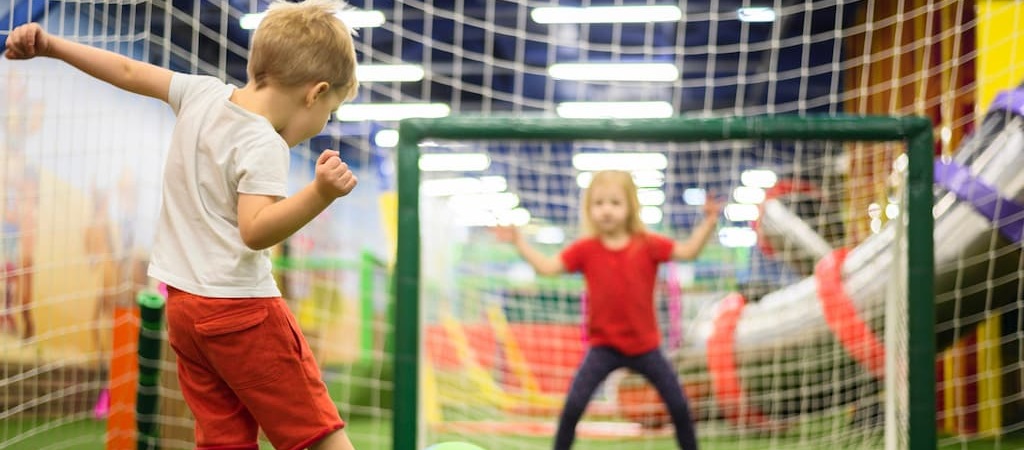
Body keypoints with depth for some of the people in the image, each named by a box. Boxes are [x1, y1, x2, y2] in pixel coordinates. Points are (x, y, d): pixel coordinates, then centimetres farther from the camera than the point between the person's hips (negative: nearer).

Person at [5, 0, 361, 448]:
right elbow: (255, 231, -28)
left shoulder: (202, 93, 4)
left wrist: (50, 45, 19)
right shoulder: (262, 145, -18)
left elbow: (128, 72, 12)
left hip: (182, 303, 8)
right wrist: (320, 193, -39)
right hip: (240, 309, -8)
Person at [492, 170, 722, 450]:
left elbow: (688, 252, -10)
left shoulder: (647, 244, -7)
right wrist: (518, 242, -16)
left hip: (645, 345, 1)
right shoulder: (586, 249, -7)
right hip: (604, 346, -1)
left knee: (679, 405, 4)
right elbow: (547, 267, -8)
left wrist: (708, 222, -22)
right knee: (573, 405, -12)